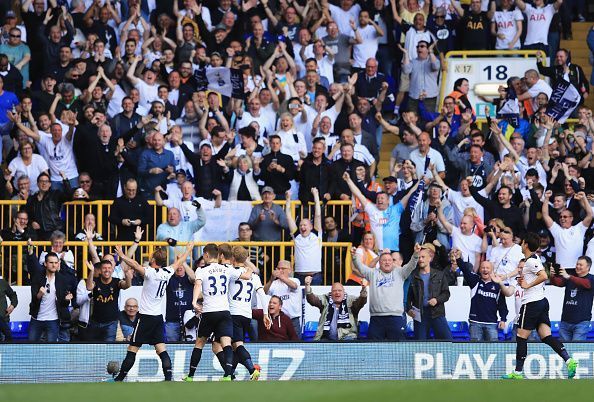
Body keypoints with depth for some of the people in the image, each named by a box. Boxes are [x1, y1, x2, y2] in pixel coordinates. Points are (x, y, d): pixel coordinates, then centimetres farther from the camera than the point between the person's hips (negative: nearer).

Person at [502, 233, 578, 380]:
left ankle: (518, 372, 4)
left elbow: (543, 276, -27)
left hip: (531, 303, -10)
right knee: (546, 336, 2)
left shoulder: (531, 261, -14)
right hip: (542, 301, 10)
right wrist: (524, 281, 14)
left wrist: (528, 285, -18)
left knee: (521, 337, 0)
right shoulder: (534, 259, 16)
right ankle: (569, 360, -14)